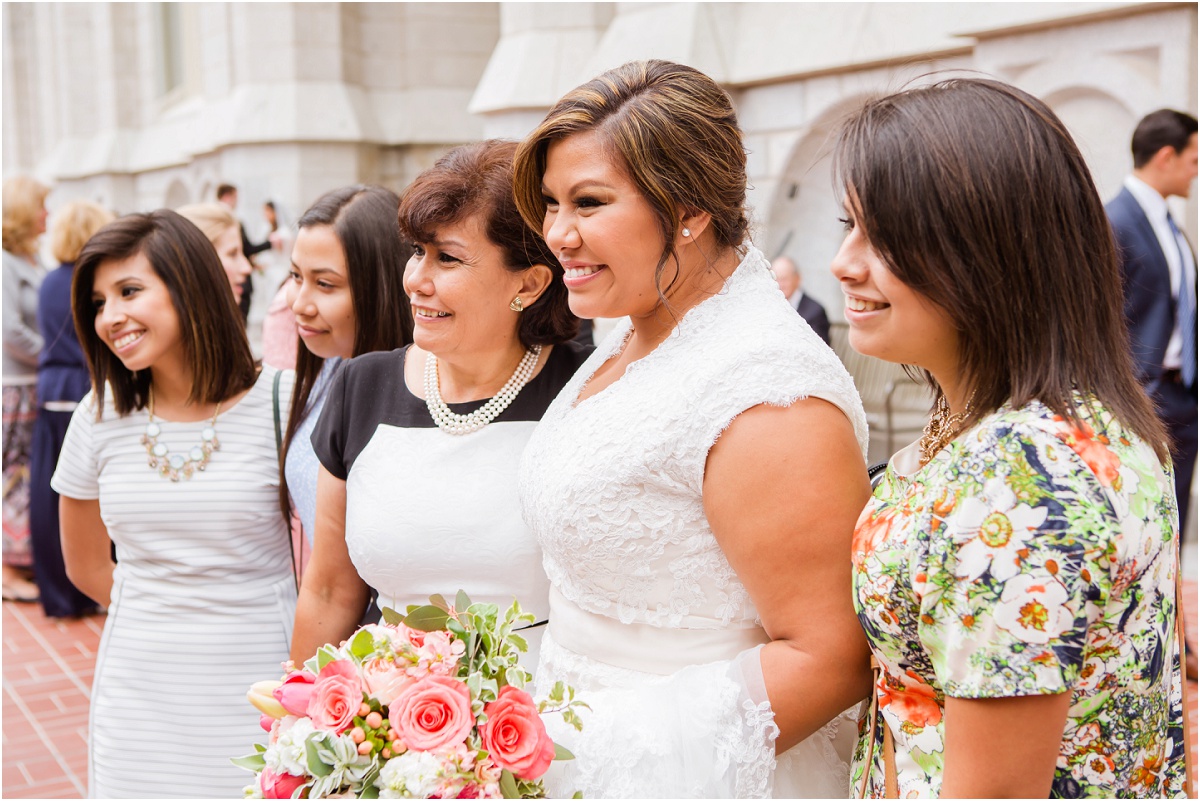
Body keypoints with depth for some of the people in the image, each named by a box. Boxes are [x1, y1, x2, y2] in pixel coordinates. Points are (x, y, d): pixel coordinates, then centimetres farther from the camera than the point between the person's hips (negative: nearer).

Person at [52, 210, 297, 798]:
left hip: (256, 690, -3)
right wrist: (163, 623, 10)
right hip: (139, 699, 3)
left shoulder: (281, 403, -9)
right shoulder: (101, 417, 1)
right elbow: (85, 566, 15)